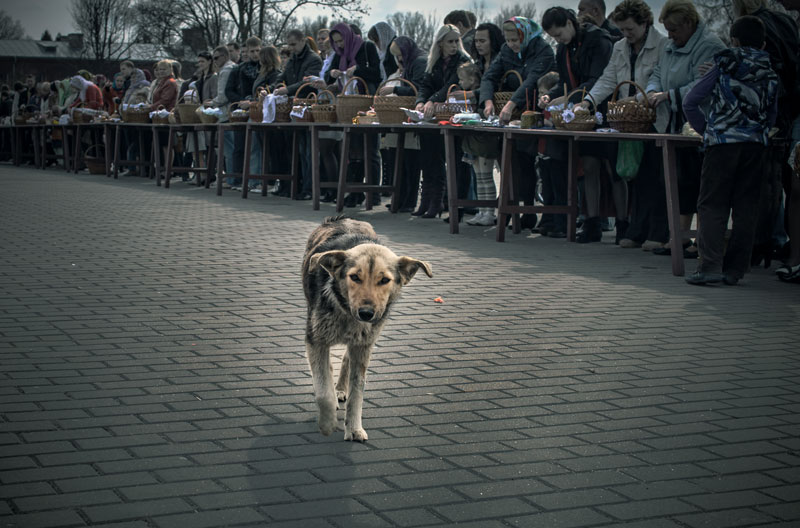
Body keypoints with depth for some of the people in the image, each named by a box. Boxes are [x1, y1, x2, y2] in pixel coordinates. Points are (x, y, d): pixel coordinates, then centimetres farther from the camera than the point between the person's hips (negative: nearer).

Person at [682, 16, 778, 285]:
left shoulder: (723, 67, 3)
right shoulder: (770, 75, 13)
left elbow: (690, 103, 3)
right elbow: (772, 116, 19)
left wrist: (706, 130, 14)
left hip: (724, 142, -3)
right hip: (756, 144, 4)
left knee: (712, 205, -3)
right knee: (745, 207, 6)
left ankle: (710, 265, -14)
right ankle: (734, 269, 6)